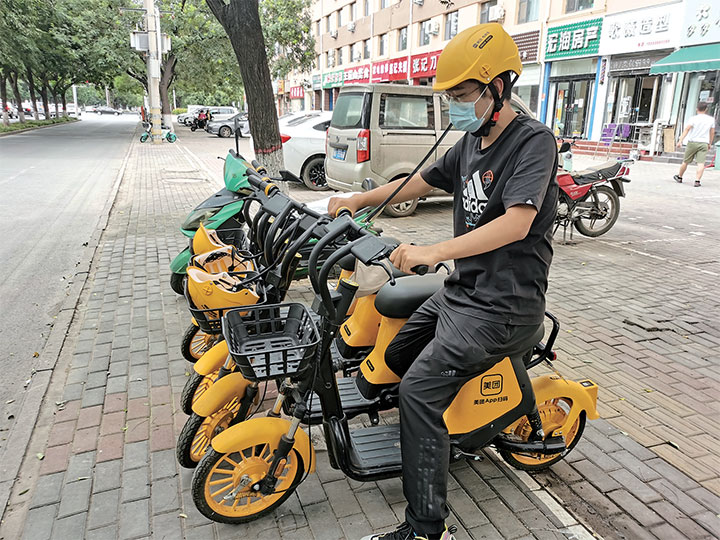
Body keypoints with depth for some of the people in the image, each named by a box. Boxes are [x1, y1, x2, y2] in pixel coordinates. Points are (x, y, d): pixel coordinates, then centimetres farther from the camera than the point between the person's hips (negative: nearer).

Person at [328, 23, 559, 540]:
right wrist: (358, 200, 6)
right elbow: (418, 183, 19)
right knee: (394, 358, 16)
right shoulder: (471, 143, 12)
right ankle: (442, 434, 38)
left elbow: (516, 223, -27)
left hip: (504, 304, -9)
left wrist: (431, 253, -33)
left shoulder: (533, 141, -14)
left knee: (420, 388, -19)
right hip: (461, 289, 9)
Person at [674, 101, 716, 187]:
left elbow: (687, 129, -18)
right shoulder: (711, 119, 7)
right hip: (704, 143, 1)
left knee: (685, 162, 12)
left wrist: (680, 140, -24)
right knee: (701, 163, -6)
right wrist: (710, 143, 26)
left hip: (692, 142, -1)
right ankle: (697, 181, -19)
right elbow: (712, 133, 13)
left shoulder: (693, 118, -4)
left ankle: (679, 177, 29)